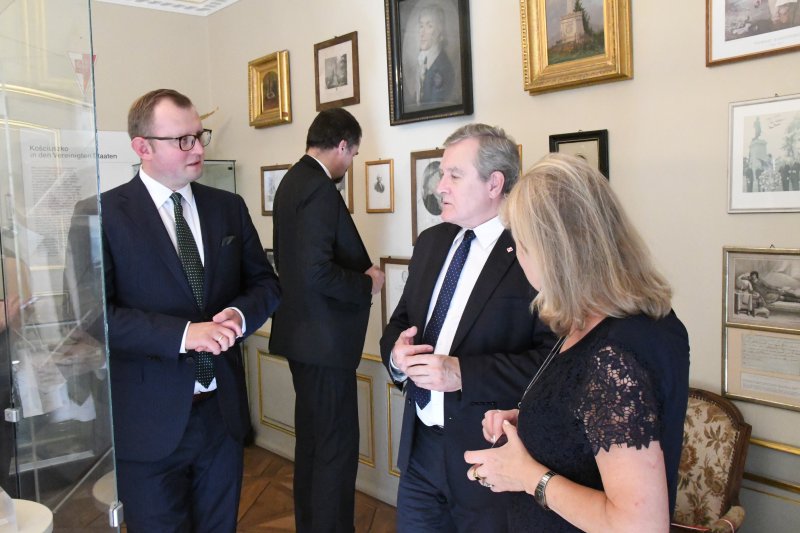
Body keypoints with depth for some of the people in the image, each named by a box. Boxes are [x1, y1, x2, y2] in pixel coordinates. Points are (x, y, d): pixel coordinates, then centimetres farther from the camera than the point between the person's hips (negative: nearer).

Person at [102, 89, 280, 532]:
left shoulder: (229, 207, 5)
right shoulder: (103, 214, -10)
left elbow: (265, 283, 9)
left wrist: (239, 314, -13)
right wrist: (182, 333, -25)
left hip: (223, 411, 5)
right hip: (149, 420, -4)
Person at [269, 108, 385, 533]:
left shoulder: (294, 180, 11)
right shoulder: (319, 189, -20)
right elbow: (317, 272, -27)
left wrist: (359, 270, 12)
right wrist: (367, 284, -12)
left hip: (302, 333, 11)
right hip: (324, 337, -11)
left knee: (312, 437, 21)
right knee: (338, 445, 1)